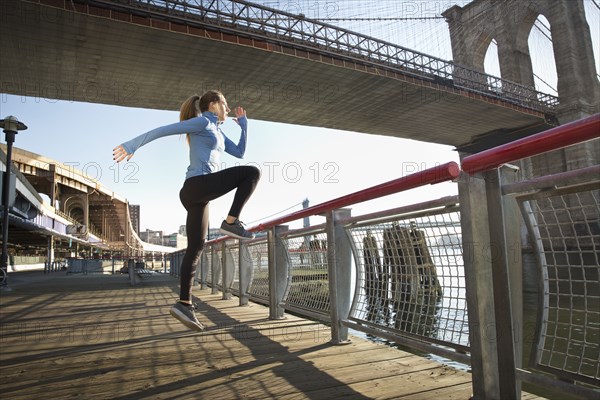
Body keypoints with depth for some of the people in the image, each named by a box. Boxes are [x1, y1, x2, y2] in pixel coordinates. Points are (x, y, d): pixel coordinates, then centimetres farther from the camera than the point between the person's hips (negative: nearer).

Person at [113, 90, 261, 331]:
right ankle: (231, 222, -12)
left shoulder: (218, 133, 30)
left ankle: (184, 304, 4)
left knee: (195, 249, 4)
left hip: (196, 195, 9)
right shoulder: (202, 122, 4)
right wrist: (132, 145, -6)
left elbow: (240, 153, 29)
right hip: (199, 184, -9)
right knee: (252, 173, -8)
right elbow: (162, 130, -1)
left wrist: (243, 124, 28)